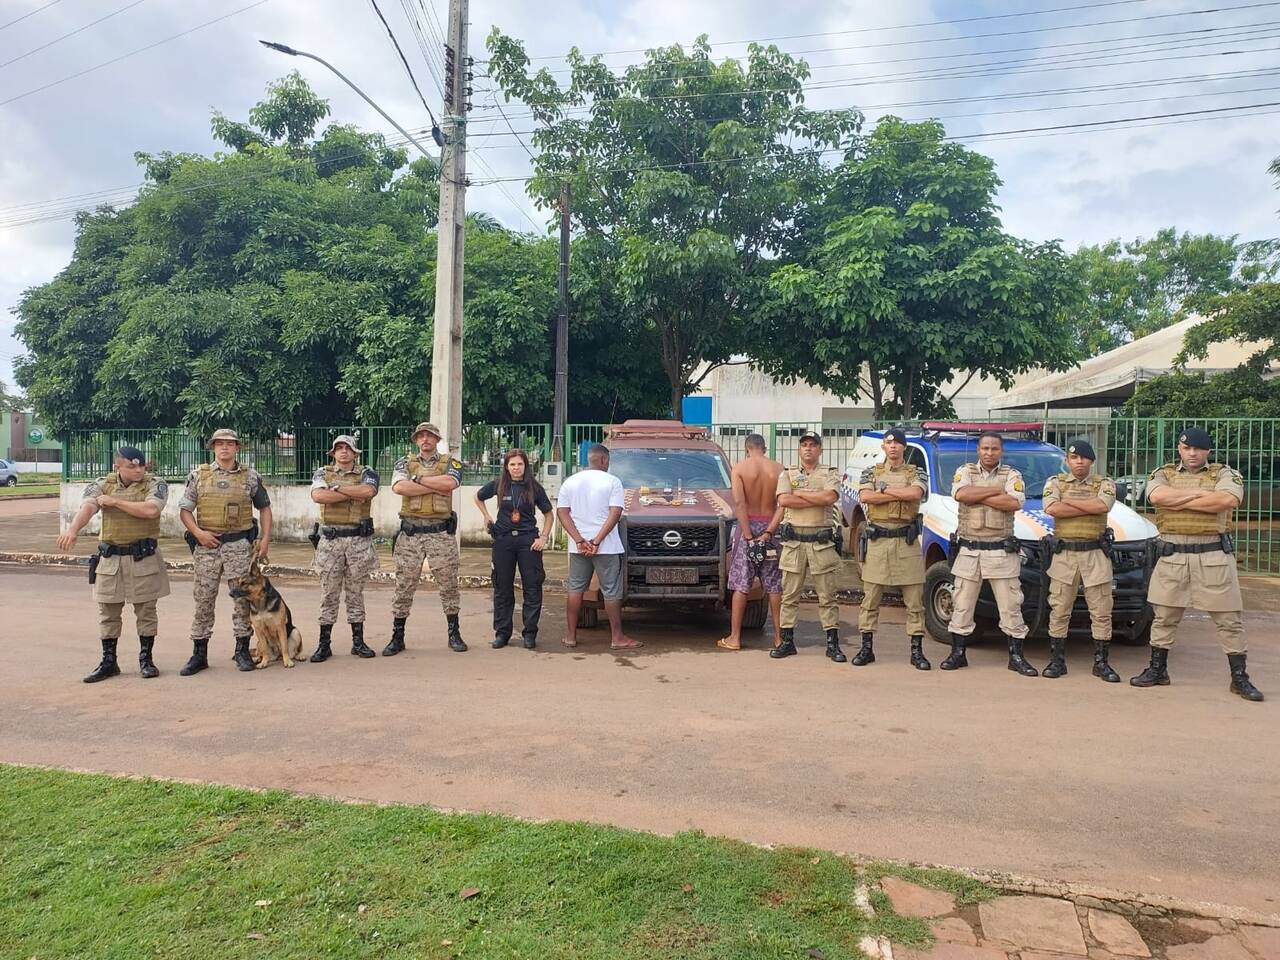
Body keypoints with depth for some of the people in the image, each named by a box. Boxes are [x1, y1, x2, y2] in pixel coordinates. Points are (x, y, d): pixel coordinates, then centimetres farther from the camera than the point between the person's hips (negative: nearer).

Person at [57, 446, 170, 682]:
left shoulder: (155, 485, -3)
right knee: (108, 612, 9)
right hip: (110, 558, 2)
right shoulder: (102, 485, 3)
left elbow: (151, 510, -22)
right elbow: (86, 508, -15)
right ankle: (108, 662, 20)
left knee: (146, 610, 5)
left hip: (143, 557, -2)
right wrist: (72, 530, -35)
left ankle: (146, 659, 18)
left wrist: (115, 501, -15)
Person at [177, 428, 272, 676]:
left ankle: (242, 650, 12)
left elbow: (264, 507, 11)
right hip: (206, 544, 1)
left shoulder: (250, 476, 6)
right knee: (203, 600, 4)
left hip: (240, 545, 0)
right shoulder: (198, 475, 6)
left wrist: (265, 539, 2)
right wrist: (198, 532, -9)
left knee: (242, 597, 1)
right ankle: (199, 654, 14)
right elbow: (185, 509, 7)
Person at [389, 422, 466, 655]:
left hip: (441, 532, -1)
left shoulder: (450, 462, 6)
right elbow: (398, 487, -11)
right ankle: (397, 637, 14)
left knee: (448, 584, 5)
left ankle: (454, 633, 17)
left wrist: (417, 479, -10)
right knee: (404, 586, 4)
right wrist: (435, 487, -13)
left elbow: (450, 482, -17)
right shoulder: (405, 462, 9)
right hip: (410, 532, 1)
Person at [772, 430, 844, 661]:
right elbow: (783, 500, -8)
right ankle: (787, 641, 13)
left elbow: (830, 497, -14)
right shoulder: (787, 474, 11)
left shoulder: (830, 474, 8)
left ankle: (833, 643, 9)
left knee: (827, 595, 3)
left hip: (822, 542, -1)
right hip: (793, 541, 1)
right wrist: (817, 500, -9)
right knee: (790, 594, 5)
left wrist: (799, 493, -8)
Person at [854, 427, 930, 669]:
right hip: (876, 541, 1)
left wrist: (884, 489, -9)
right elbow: (864, 496, -10)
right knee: (870, 599, 4)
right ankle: (867, 648, 13)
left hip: (907, 541, 0)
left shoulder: (917, 474, 7)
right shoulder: (871, 472, 10)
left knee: (914, 600, 2)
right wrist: (901, 494, -11)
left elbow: (915, 493, -16)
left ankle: (917, 651, 11)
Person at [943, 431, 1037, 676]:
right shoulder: (965, 471, 7)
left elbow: (1015, 503, -15)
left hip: (1001, 552, -1)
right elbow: (960, 494, -16)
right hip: (968, 550, 1)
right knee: (962, 605, 6)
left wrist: (976, 497, -12)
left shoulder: (1012, 475, 5)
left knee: (1011, 605, 4)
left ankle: (1016, 657, 15)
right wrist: (996, 491, -12)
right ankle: (957, 653, 17)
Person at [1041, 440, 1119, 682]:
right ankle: (1057, 661, 13)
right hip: (1064, 554, 0)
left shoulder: (1105, 483, 7)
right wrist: (1090, 507, -12)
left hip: (1096, 554, 0)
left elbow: (1103, 505, -17)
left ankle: (1101, 663, 15)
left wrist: (1068, 501, -10)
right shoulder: (1055, 482, 6)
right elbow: (1051, 508, -14)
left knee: (1101, 612, 4)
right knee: (1059, 611, 4)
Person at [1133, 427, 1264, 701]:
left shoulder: (1224, 473, 4)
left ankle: (1240, 678, 15)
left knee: (1229, 619, 4)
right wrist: (1200, 493, -12)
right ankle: (1157, 670, 22)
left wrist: (1178, 501, -13)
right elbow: (1157, 496, -15)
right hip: (1172, 556, 1)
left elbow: (1227, 500, -18)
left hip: (1214, 556, -1)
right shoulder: (1163, 473, 8)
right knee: (1164, 616, 10)